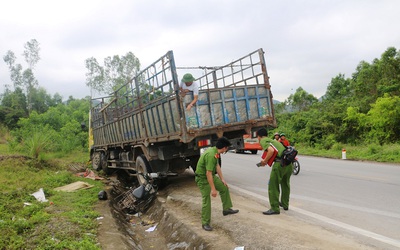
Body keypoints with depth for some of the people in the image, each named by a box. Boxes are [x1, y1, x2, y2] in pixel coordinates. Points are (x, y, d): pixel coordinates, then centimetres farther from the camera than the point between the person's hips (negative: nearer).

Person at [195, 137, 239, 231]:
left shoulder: (215, 152, -1)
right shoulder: (211, 155, -32)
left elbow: (217, 166, 11)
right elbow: (208, 173, -32)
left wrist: (222, 179, 13)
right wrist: (213, 189, -27)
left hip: (211, 176, 10)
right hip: (203, 178, -10)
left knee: (224, 188, 17)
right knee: (206, 201, -5)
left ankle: (226, 209, 32)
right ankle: (205, 223, 7)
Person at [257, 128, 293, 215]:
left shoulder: (263, 141, 2)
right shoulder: (273, 140, 27)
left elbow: (271, 150, -15)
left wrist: (265, 161, -3)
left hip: (280, 163, -9)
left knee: (273, 186, 2)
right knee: (285, 184, 25)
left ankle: (275, 208, 6)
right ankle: (285, 204, 40)